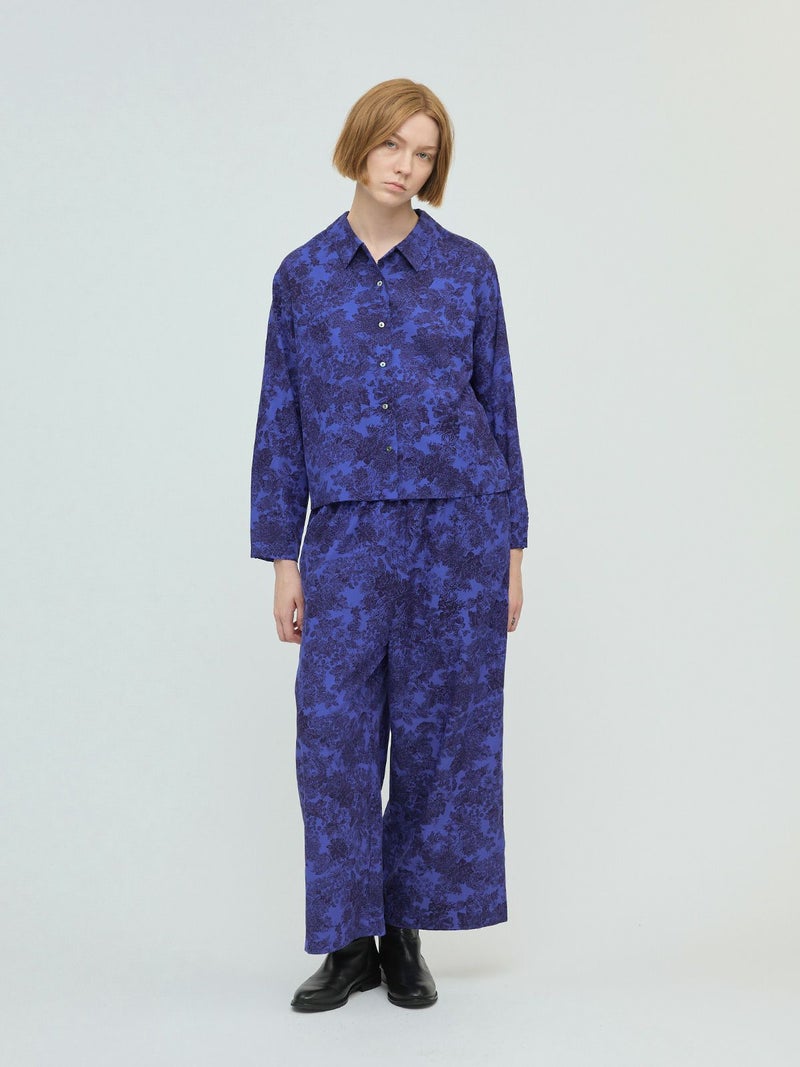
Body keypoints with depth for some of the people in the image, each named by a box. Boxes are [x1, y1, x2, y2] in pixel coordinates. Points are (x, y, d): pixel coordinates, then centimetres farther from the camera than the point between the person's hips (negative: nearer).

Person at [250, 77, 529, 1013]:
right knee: (335, 733, -1)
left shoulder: (466, 269, 3)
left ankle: (407, 936, 20)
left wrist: (511, 547, 3)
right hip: (348, 533, 1)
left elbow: (498, 406, 6)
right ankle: (350, 942, 15)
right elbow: (282, 422, 7)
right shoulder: (304, 275, 6)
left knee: (438, 732, 4)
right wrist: (283, 560, 3)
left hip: (457, 527, 0)